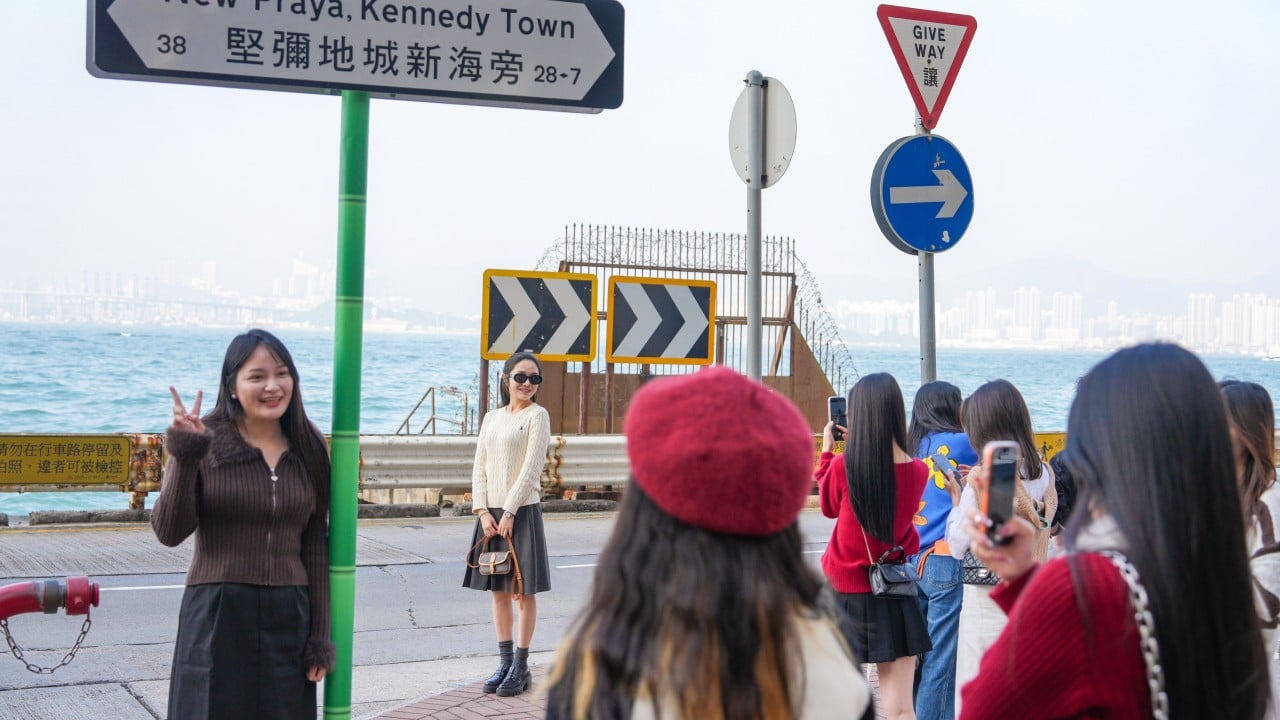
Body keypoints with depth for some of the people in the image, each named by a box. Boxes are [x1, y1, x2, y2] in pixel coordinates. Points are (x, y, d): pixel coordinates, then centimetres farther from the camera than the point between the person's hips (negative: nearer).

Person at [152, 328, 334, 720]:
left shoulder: (308, 449, 6)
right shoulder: (206, 442, -4)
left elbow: (315, 548, 8)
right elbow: (169, 532, -12)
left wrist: (320, 637, 6)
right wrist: (185, 455, -22)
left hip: (288, 620, 3)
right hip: (218, 618, -3)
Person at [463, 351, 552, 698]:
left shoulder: (537, 415, -3)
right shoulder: (492, 418, 13)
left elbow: (532, 468, -10)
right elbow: (480, 467, 10)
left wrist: (509, 512, -14)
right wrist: (483, 511, -3)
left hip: (522, 511, -6)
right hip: (491, 513, 6)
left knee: (523, 592, 0)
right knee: (499, 591, 10)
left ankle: (521, 667, 6)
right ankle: (505, 662, 19)